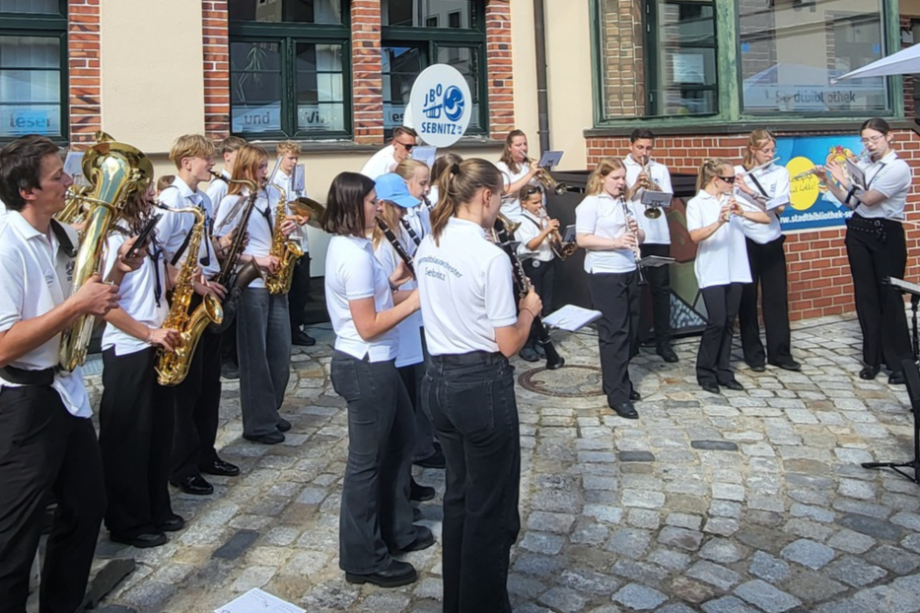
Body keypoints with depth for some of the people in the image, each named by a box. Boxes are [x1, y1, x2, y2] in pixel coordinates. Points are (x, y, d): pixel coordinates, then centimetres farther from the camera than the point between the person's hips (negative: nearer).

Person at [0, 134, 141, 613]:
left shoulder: (63, 236, 6)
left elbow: (86, 312, 15)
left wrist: (115, 275, -2)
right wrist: (76, 304, -24)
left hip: (65, 389, 9)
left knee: (87, 506, 20)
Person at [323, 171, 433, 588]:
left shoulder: (346, 245, 9)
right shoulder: (355, 255, -23)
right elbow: (368, 326, -24)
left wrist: (392, 281, 6)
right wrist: (413, 302, -17)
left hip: (372, 363, 11)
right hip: (365, 367, -11)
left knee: (400, 439, 23)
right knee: (367, 461, 3)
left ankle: (395, 529, 38)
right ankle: (363, 559, 20)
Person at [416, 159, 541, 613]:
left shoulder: (428, 247, 4)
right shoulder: (490, 257, -19)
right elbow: (508, 345, -16)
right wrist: (529, 310, 2)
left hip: (437, 380, 8)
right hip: (482, 386, -8)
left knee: (459, 495, 22)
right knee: (491, 508, 9)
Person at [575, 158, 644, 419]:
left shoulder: (627, 204, 16)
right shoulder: (590, 204, -7)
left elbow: (640, 238, 18)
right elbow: (582, 239, -16)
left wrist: (637, 232, -6)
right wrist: (616, 242, -23)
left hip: (629, 272, 8)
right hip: (604, 275, -8)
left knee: (630, 331, 12)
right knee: (614, 332, -7)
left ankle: (617, 380, 28)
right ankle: (617, 395, -2)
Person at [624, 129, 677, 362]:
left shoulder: (660, 169, 12)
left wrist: (654, 187, -11)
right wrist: (635, 187, -16)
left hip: (658, 236, 2)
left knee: (661, 288, 3)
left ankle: (663, 341, 9)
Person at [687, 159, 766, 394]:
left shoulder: (733, 200, 10)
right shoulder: (696, 203, -3)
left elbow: (766, 218, 2)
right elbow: (695, 236, -18)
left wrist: (742, 213, -16)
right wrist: (719, 222, -33)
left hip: (735, 270, 5)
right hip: (711, 273, -5)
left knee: (728, 323, 8)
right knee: (716, 322, -8)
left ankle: (724, 372, 18)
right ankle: (705, 373, 7)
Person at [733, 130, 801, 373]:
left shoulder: (780, 172, 5)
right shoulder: (737, 173, -1)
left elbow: (780, 207, -8)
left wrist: (750, 192, -14)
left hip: (772, 242, 2)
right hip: (745, 242, -2)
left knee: (777, 297, 4)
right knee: (748, 299, 3)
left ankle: (780, 353, 14)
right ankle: (754, 354, 14)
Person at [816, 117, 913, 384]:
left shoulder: (899, 168, -11)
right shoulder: (863, 164, 9)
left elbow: (869, 199, -20)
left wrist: (842, 179, -13)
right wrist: (828, 181, 0)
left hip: (886, 234, -6)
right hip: (858, 232, 6)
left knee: (889, 297, -3)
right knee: (865, 297, 7)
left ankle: (900, 362, 6)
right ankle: (872, 359, 15)